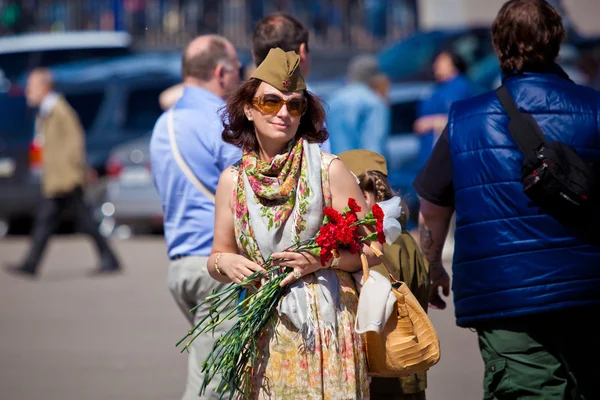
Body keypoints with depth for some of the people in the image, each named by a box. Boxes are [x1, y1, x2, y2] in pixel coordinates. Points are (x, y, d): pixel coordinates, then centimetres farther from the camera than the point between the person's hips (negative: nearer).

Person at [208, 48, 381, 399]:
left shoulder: (328, 170, -4)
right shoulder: (233, 180, 6)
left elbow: (372, 250, 0)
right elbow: (218, 256, 16)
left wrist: (321, 259, -15)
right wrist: (226, 264, -6)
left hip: (325, 327, -2)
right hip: (263, 329, 3)